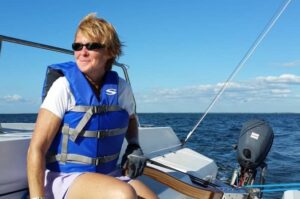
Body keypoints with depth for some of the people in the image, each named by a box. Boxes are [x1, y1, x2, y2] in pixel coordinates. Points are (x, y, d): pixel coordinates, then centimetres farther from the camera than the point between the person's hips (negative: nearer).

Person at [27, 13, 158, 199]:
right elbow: (37, 148, -14)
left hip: (109, 175, 5)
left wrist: (134, 146, 3)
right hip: (65, 177, -4)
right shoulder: (64, 86, -13)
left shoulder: (122, 88, -1)